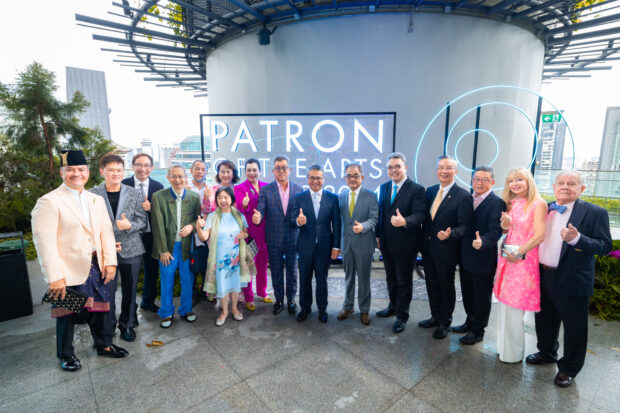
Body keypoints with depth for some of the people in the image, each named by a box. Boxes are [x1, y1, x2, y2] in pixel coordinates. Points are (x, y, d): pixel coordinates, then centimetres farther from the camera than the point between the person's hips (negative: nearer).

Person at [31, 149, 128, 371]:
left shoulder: (96, 200, 8)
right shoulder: (49, 202, -10)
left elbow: (106, 232, 5)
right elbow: (44, 242, -15)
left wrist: (110, 261, -3)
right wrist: (54, 277, -19)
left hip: (96, 268, 5)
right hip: (69, 272, -5)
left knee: (98, 309, 17)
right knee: (68, 314, 13)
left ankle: (104, 345, 38)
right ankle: (66, 355, 35)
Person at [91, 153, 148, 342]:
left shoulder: (135, 194, 1)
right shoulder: (92, 195, -2)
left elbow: (143, 222, 1)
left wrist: (129, 226, -19)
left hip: (131, 250, 1)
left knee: (129, 290, 12)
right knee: (107, 291, 5)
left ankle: (127, 324, 32)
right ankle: (107, 328, 26)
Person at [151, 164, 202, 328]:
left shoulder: (194, 197, -2)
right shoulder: (158, 196, -7)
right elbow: (158, 226, -7)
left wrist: (191, 226, -16)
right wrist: (163, 250, -9)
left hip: (187, 245, 2)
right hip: (167, 246, -1)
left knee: (188, 280, 12)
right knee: (167, 282, 11)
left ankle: (186, 310, 33)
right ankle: (166, 313, 30)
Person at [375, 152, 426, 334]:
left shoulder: (417, 189, -12)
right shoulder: (384, 188, 8)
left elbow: (419, 215, -19)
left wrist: (404, 221, -39)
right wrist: (378, 235, 10)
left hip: (405, 245, -6)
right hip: (386, 244, 6)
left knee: (404, 281, 9)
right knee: (391, 278, 22)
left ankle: (402, 316, 26)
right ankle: (393, 307, 43)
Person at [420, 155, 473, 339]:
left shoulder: (463, 196, -12)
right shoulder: (430, 191, 6)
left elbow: (465, 226, -14)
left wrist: (450, 234, -32)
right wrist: (423, 241, 6)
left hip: (446, 250, -5)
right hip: (428, 248, 6)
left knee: (446, 287, 12)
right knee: (432, 285, 19)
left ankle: (445, 323, 32)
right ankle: (435, 317, 39)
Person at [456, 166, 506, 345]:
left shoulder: (496, 203, -14)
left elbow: (495, 231, -22)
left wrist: (482, 242, -40)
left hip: (483, 259, -7)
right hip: (466, 257, 7)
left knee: (482, 297, 10)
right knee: (468, 293, 22)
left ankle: (478, 331, 27)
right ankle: (470, 322, 42)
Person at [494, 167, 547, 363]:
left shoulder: (538, 204, -9)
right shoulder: (512, 203, 12)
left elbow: (539, 236, -14)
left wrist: (518, 254, -15)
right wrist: (505, 224, -3)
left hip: (523, 260, -6)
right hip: (507, 258, 7)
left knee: (514, 309, 1)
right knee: (505, 306, 14)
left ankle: (513, 354, 19)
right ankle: (504, 347, 30)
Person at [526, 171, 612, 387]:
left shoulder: (594, 213, -10)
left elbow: (605, 247, -13)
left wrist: (576, 238, -28)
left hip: (572, 281, -5)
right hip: (544, 276, 5)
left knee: (574, 327, 11)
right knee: (545, 320, 21)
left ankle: (568, 369, 31)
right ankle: (547, 352, 44)